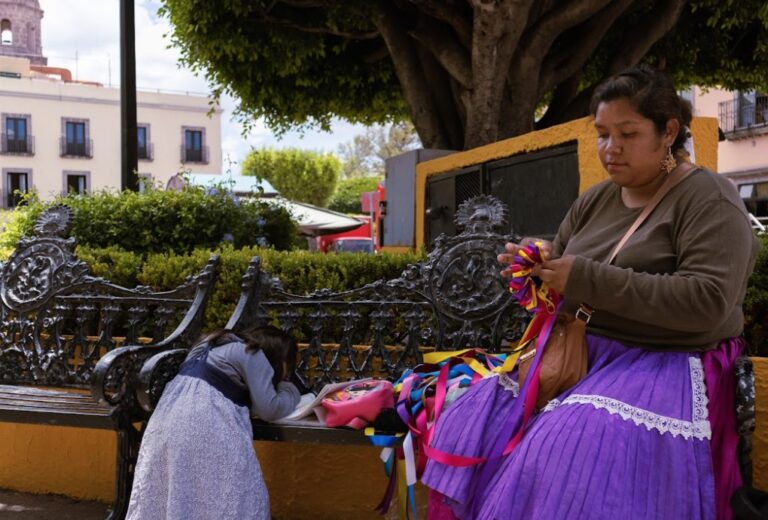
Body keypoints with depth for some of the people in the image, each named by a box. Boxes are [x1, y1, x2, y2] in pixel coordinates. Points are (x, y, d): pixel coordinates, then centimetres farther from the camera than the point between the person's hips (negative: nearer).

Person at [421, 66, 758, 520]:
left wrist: (589, 280, -22)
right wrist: (542, 263, -5)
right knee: (478, 423, -13)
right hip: (580, 351, 7)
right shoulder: (595, 201, 14)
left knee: (572, 456, -32)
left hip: (665, 363, -6)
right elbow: (563, 282, 21)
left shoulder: (708, 200, -6)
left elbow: (707, 303, -20)